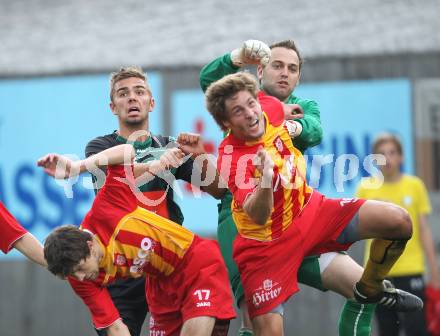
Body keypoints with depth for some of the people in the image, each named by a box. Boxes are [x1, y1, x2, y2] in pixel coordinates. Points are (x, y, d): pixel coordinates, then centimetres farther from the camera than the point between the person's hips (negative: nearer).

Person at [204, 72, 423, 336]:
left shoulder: (271, 107, -11)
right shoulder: (232, 158, -28)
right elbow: (258, 216, -40)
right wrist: (265, 180, -55)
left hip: (310, 211, 6)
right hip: (267, 244, -6)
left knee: (399, 222, -7)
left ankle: (370, 289, 18)